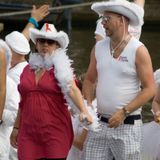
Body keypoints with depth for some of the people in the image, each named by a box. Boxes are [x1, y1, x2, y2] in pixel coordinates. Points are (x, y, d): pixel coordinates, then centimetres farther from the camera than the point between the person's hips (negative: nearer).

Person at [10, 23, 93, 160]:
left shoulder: (60, 67, 0)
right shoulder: (28, 69, 13)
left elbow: (72, 89, -16)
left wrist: (83, 111, -32)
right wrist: (16, 128, 18)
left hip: (56, 132, -4)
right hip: (29, 132, 4)